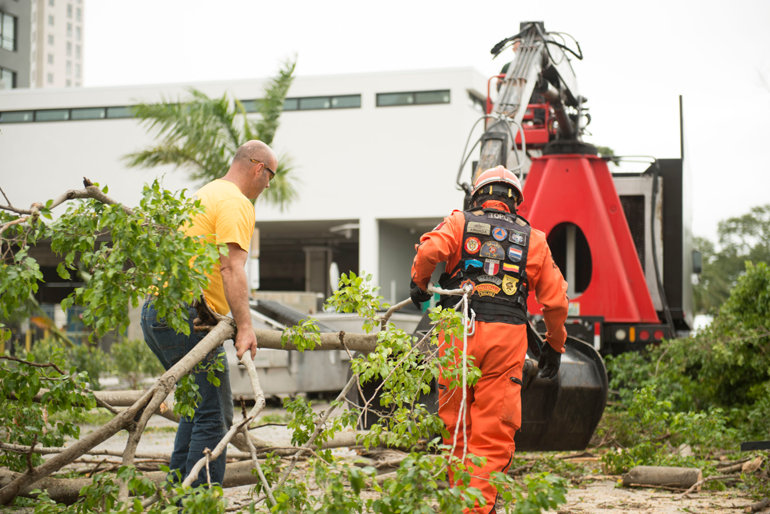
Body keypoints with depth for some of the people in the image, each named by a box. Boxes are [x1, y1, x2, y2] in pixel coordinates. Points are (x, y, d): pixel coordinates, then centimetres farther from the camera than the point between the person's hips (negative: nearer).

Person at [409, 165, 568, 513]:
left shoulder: (460, 223, 10)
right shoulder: (532, 238, 15)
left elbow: (430, 250, -11)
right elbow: (555, 300, 14)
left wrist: (419, 283, 9)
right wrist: (554, 346, 27)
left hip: (459, 333, 0)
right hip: (506, 338, 0)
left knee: (456, 427, 13)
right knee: (494, 436, 0)